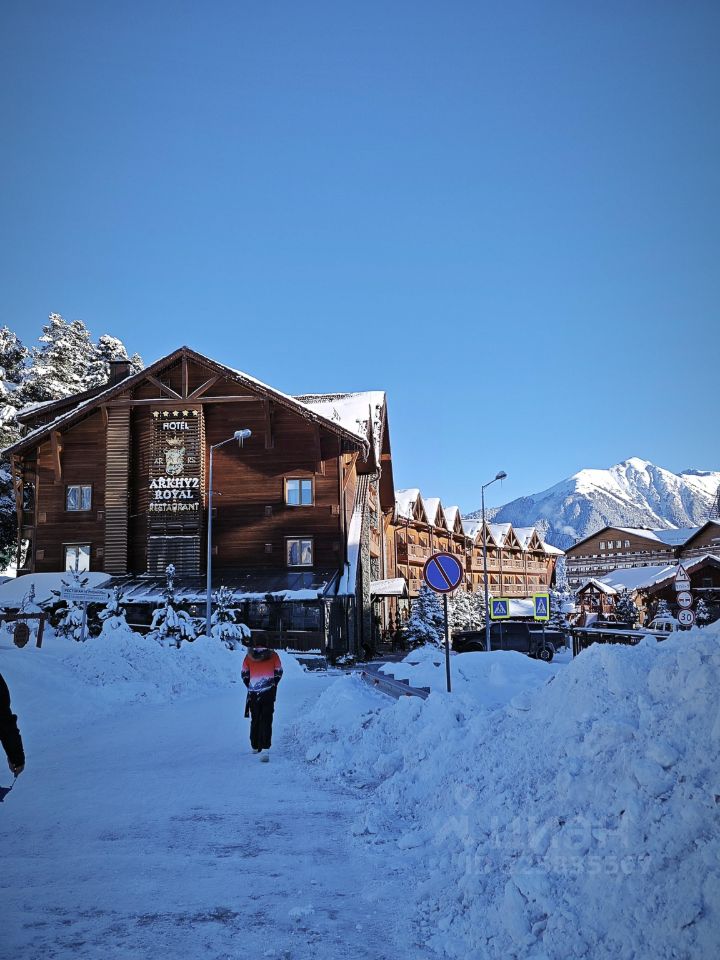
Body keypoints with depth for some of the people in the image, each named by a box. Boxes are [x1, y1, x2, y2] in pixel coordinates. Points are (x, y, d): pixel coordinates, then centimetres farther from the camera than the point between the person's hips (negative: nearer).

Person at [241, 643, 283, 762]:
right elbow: (279, 672, 5)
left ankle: (255, 747, 29)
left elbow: (244, 674, 7)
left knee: (255, 720, 19)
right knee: (266, 721, -2)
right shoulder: (273, 655, 0)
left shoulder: (249, 656, 1)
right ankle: (265, 750, -15)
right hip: (269, 693, -1)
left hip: (253, 694, 1)